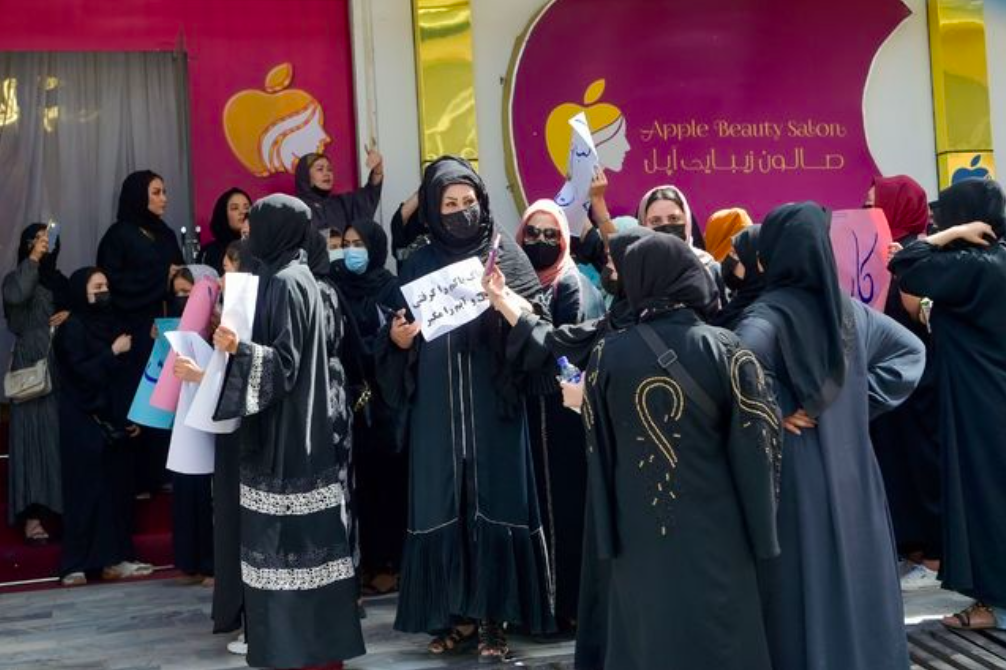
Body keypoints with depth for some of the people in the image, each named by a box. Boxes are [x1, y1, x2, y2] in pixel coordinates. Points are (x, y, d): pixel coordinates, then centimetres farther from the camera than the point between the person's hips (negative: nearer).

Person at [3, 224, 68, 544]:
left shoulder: (60, 280, 18)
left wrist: (71, 313, -3)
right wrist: (33, 259, -12)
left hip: (61, 366, 4)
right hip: (32, 365, -4)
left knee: (62, 435, 1)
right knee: (34, 434, -7)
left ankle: (64, 508, 7)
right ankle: (32, 515, -8)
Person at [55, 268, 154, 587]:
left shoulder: (111, 323, 13)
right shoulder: (72, 328, -6)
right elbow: (81, 372, -16)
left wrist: (129, 415, 9)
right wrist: (113, 352, -14)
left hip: (112, 420, 7)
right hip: (83, 423, -6)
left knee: (116, 487, 6)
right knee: (85, 490, -5)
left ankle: (115, 558, 11)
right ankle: (76, 563, 1)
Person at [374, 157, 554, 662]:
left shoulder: (504, 254, 4)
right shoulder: (419, 265, 11)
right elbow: (399, 344, 11)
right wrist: (398, 338, -10)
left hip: (492, 407, -2)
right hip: (437, 412, 2)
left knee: (494, 503, 0)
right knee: (443, 505, 5)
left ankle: (494, 616, 10)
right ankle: (457, 614, 16)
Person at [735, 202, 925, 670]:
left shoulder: (769, 314, -16)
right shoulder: (849, 308, 4)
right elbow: (910, 350, 13)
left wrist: (776, 411, -20)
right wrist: (862, 402, 6)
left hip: (796, 475, -6)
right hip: (851, 471, 6)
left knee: (804, 591, 4)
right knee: (853, 578, 17)